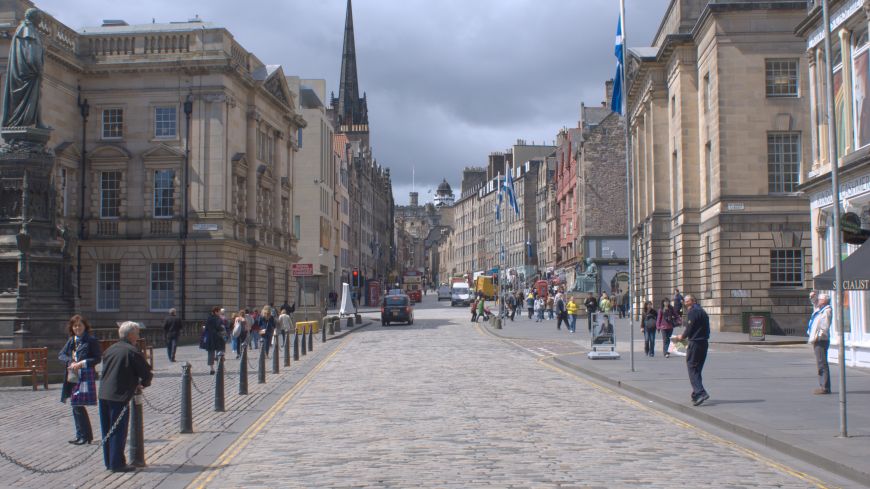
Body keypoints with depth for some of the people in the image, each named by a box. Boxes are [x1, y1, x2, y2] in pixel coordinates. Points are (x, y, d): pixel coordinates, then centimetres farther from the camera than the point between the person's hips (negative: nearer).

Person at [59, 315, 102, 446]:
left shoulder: (92, 341, -6)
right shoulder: (71, 341, 13)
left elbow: (97, 358, -9)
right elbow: (61, 355, 10)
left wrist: (82, 363, -18)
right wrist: (70, 362, -9)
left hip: (85, 377, -7)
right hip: (72, 377, 7)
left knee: (78, 406, -10)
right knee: (76, 406, 11)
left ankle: (85, 436, 1)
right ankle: (81, 435, 21)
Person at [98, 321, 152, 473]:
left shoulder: (109, 350, 14)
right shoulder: (133, 352, -9)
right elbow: (147, 373, -8)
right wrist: (142, 384, 16)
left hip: (103, 394, 7)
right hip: (119, 397, -7)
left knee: (107, 430, 14)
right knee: (119, 431, 0)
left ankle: (109, 461, 22)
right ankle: (117, 464, 3)